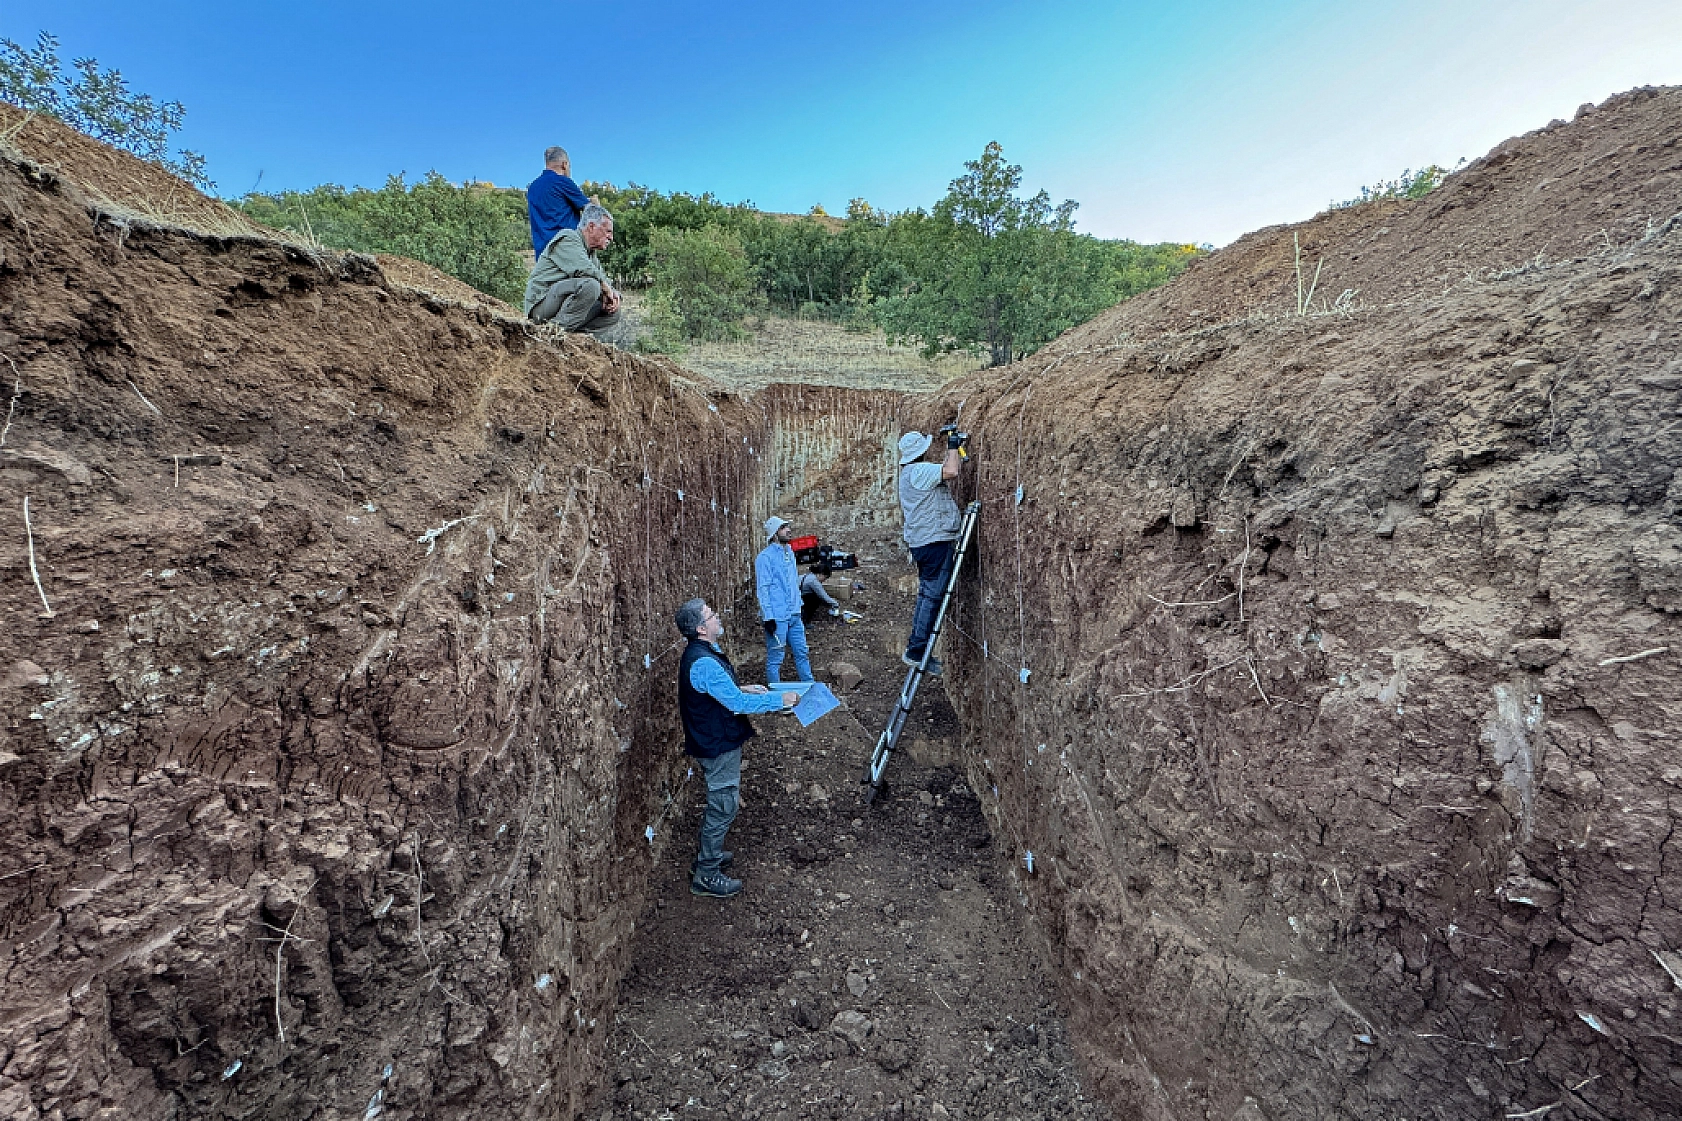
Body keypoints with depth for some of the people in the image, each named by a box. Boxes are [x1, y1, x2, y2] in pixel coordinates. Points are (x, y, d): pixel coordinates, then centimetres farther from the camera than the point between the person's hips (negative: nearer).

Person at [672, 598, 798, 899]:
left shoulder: (702, 654, 4)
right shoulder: (703, 663, -30)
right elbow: (738, 704, -29)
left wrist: (742, 689, 7)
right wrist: (779, 700, -21)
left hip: (717, 741, 10)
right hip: (718, 746, -10)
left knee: (719, 803, 24)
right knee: (723, 808, 4)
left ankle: (707, 855, 41)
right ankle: (706, 877, 18)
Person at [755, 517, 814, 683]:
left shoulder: (790, 553, 13)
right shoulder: (765, 557, -12)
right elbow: (762, 589, -15)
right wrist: (768, 618, -19)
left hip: (794, 615, 8)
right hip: (777, 618, -8)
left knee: (802, 653, 14)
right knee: (775, 659, 2)